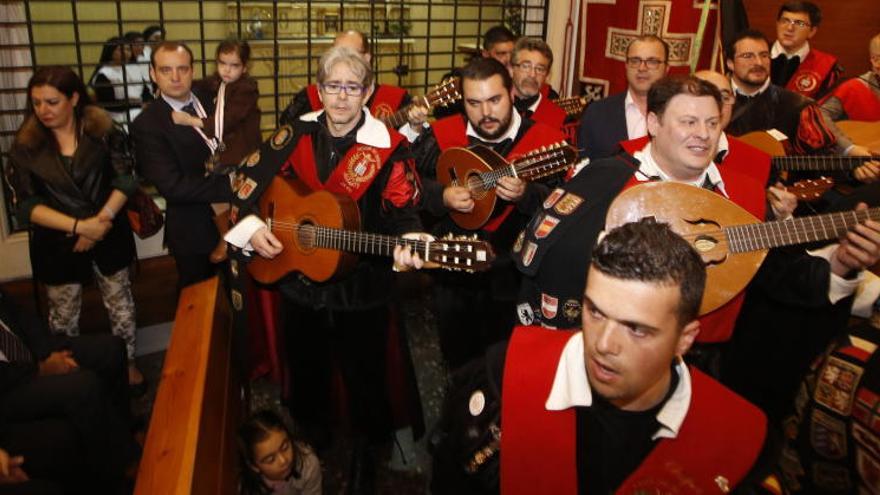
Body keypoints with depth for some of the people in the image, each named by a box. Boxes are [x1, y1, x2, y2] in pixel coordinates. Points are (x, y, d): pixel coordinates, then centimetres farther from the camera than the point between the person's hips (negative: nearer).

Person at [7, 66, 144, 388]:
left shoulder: (102, 129, -7)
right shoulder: (26, 144, -6)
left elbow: (126, 178, -10)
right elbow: (25, 204, -10)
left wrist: (99, 221, -20)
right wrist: (79, 226, -21)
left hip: (109, 235, 0)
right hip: (57, 243, 0)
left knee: (120, 305, 13)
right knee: (63, 318, 12)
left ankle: (127, 363, 35)